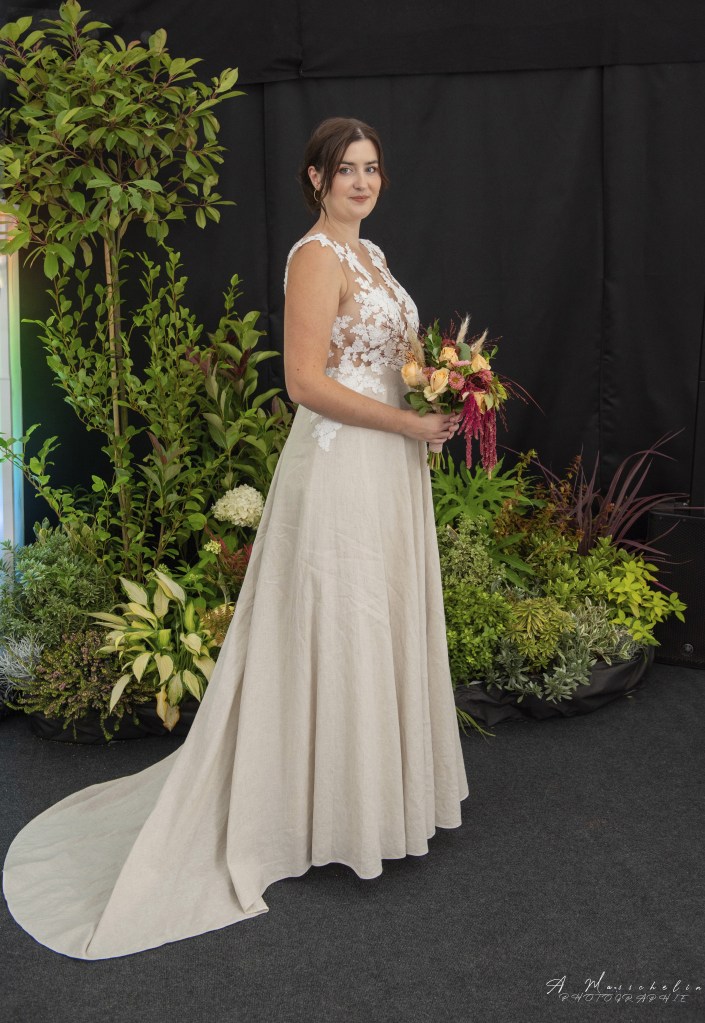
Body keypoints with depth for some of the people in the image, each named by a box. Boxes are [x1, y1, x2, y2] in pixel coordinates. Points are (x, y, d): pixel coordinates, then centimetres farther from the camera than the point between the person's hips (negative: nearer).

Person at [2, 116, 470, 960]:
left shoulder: (368, 254, 16)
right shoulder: (316, 258, -13)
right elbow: (306, 382, -21)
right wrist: (408, 422, -17)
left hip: (387, 465, 10)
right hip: (341, 468, -10)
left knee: (381, 625, 17)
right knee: (339, 630, 0)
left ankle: (383, 785, 33)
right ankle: (338, 812, 16)